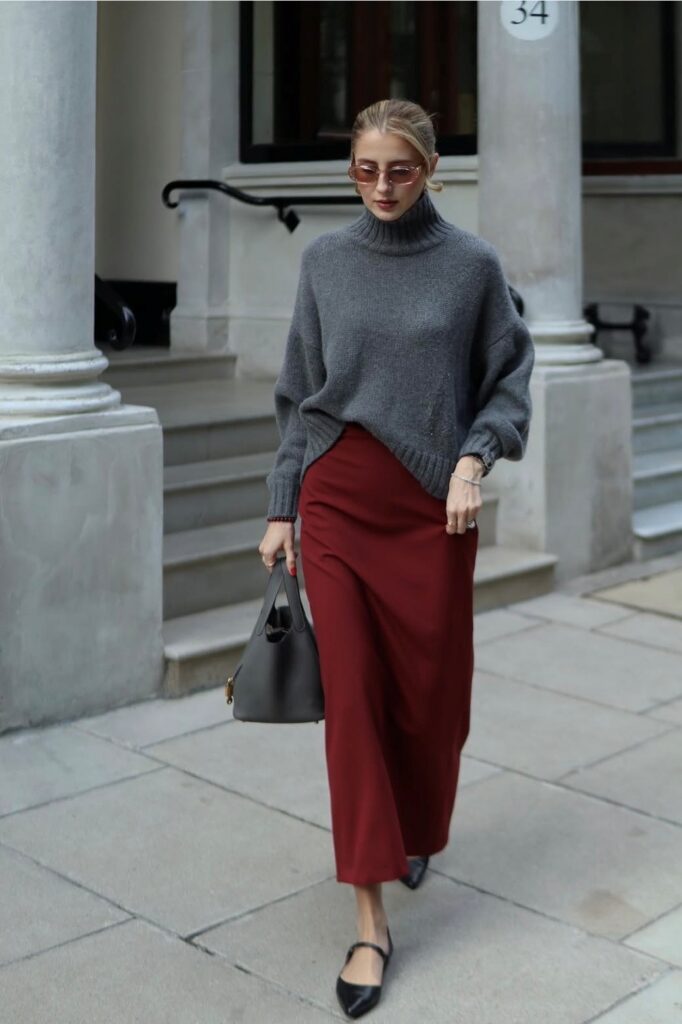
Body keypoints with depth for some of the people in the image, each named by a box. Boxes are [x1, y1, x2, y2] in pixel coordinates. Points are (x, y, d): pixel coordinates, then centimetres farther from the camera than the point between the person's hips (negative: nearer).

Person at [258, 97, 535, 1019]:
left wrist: (474, 458, -12)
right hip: (338, 501, 1)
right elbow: (298, 394, 8)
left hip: (433, 507, -1)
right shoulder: (325, 261, 5)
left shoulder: (472, 264, -1)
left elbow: (510, 375, 5)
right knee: (352, 693, -4)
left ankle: (416, 833, 40)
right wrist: (282, 508, 6)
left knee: (430, 687, 8)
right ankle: (371, 919, 3)